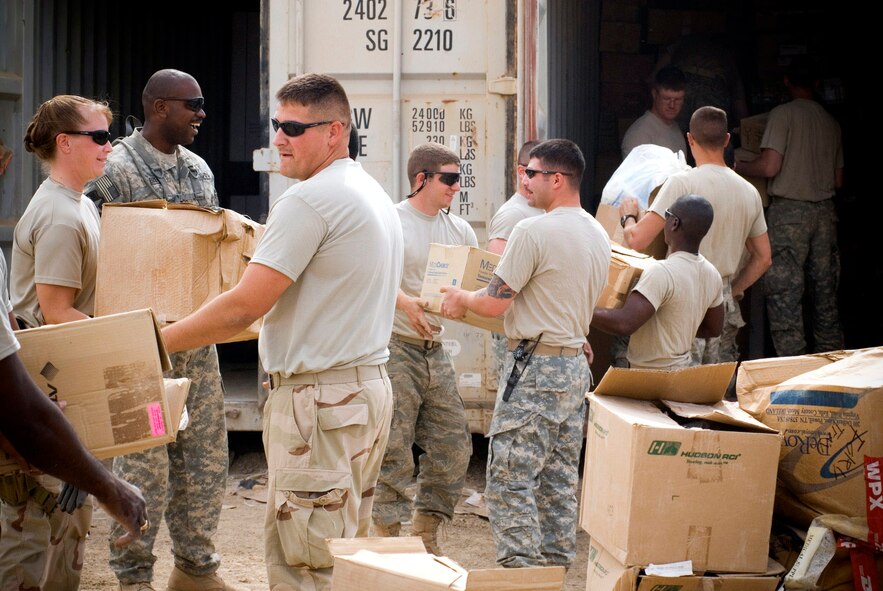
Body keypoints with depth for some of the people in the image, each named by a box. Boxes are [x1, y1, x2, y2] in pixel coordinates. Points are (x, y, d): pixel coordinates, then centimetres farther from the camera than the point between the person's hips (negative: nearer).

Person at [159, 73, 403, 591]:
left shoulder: (309, 200, -15)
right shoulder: (375, 194, 16)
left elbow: (243, 308, -18)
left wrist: (155, 341, -9)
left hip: (319, 397, -10)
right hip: (370, 386, 10)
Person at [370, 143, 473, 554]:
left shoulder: (459, 230, 13)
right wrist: (405, 303, -36)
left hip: (435, 349, 7)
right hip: (395, 347, -7)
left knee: (453, 446, 7)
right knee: (394, 450, -5)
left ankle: (426, 535, 20)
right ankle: (386, 534, 5)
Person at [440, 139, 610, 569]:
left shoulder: (533, 231, -16)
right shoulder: (599, 235, 12)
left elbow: (494, 303, -13)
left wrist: (460, 299, 6)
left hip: (535, 370, -9)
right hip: (576, 365, 9)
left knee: (510, 481, -5)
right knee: (559, 482, 14)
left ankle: (519, 570, -7)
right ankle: (556, 566, 19)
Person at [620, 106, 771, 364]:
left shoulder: (682, 183, -11)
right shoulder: (750, 192, 9)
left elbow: (637, 240, -15)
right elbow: (762, 259, 16)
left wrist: (628, 216, 6)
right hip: (725, 304, 6)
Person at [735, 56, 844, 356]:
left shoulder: (783, 114, -6)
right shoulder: (831, 122, 11)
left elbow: (769, 167, -15)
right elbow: (838, 181, 15)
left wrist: (738, 166, 3)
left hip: (789, 210, -6)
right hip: (825, 211, 6)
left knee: (784, 296, -4)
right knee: (825, 292, 11)